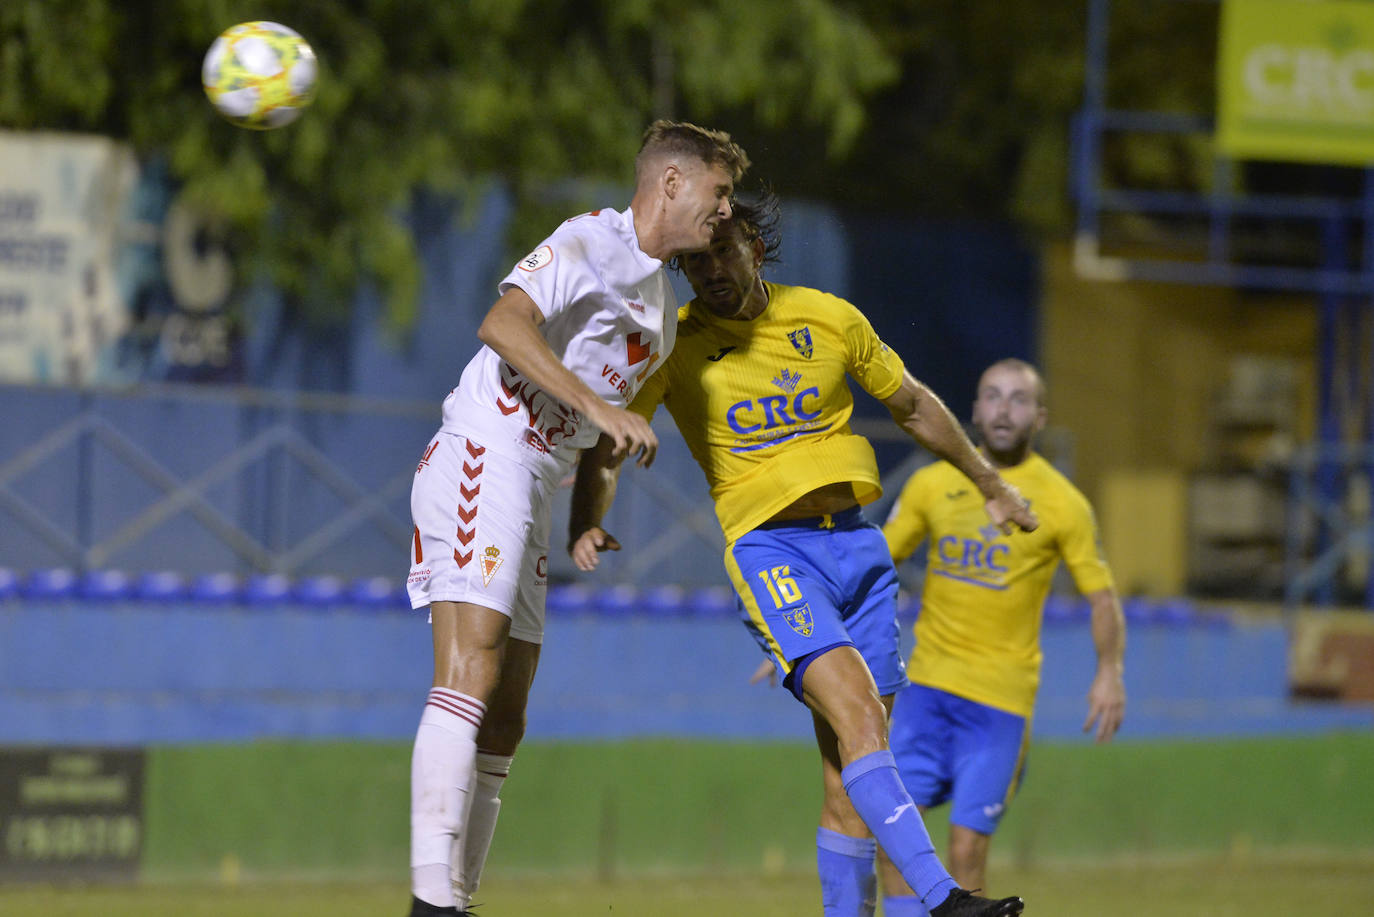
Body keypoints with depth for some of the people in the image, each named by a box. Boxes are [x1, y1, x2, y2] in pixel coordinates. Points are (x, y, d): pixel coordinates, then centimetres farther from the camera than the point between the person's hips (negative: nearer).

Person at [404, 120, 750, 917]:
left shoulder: (662, 302, 21)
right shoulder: (591, 243, -7)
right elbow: (505, 325, -22)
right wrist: (599, 406, -28)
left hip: (531, 490, 10)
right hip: (482, 457, -10)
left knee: (503, 719, 6)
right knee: (471, 674, -21)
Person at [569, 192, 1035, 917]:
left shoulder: (828, 318, 8)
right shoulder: (674, 345, 1)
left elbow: (912, 406, 22)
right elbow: (603, 451, 1)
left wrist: (990, 486, 32)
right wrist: (585, 527, -19)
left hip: (856, 541, 4)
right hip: (769, 549, -4)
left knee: (847, 770, 0)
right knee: (856, 715, -25)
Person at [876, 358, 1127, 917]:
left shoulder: (1061, 504, -1)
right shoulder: (932, 485, 7)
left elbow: (1102, 597, 1)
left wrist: (1110, 672, -16)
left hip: (1001, 697, -3)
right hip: (927, 683, 3)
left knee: (967, 846, -8)